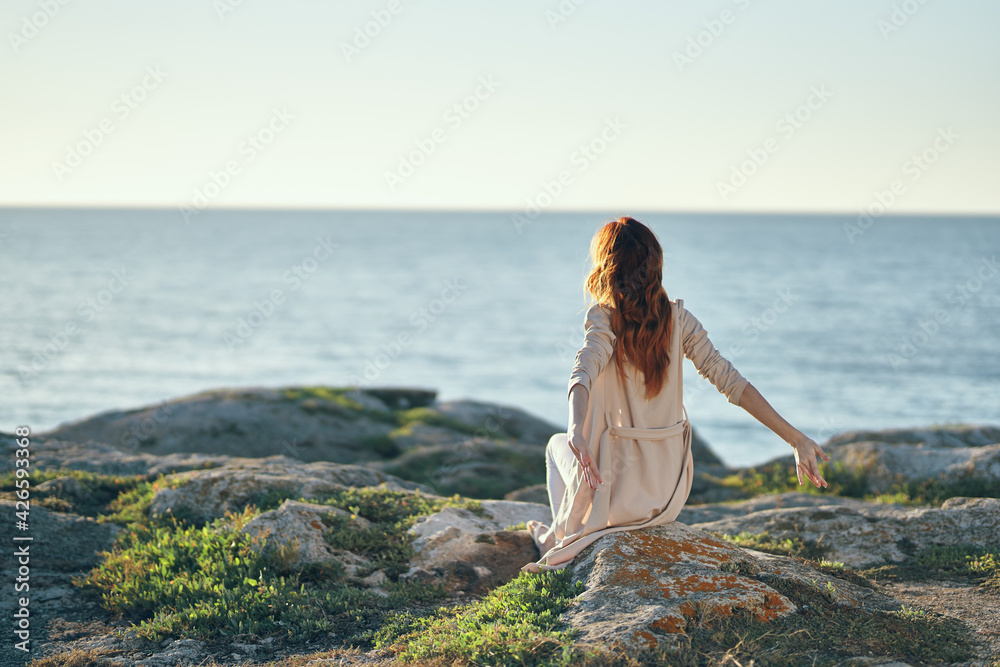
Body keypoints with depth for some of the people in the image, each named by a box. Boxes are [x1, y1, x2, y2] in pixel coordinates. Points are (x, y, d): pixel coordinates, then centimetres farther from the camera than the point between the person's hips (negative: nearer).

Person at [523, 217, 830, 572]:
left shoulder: (604, 319, -14)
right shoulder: (677, 319, -4)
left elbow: (583, 373, -34)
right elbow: (730, 381, -10)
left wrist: (575, 430, -50)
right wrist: (797, 439, -9)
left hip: (620, 489, -4)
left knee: (556, 444, 31)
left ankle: (564, 544, 40)